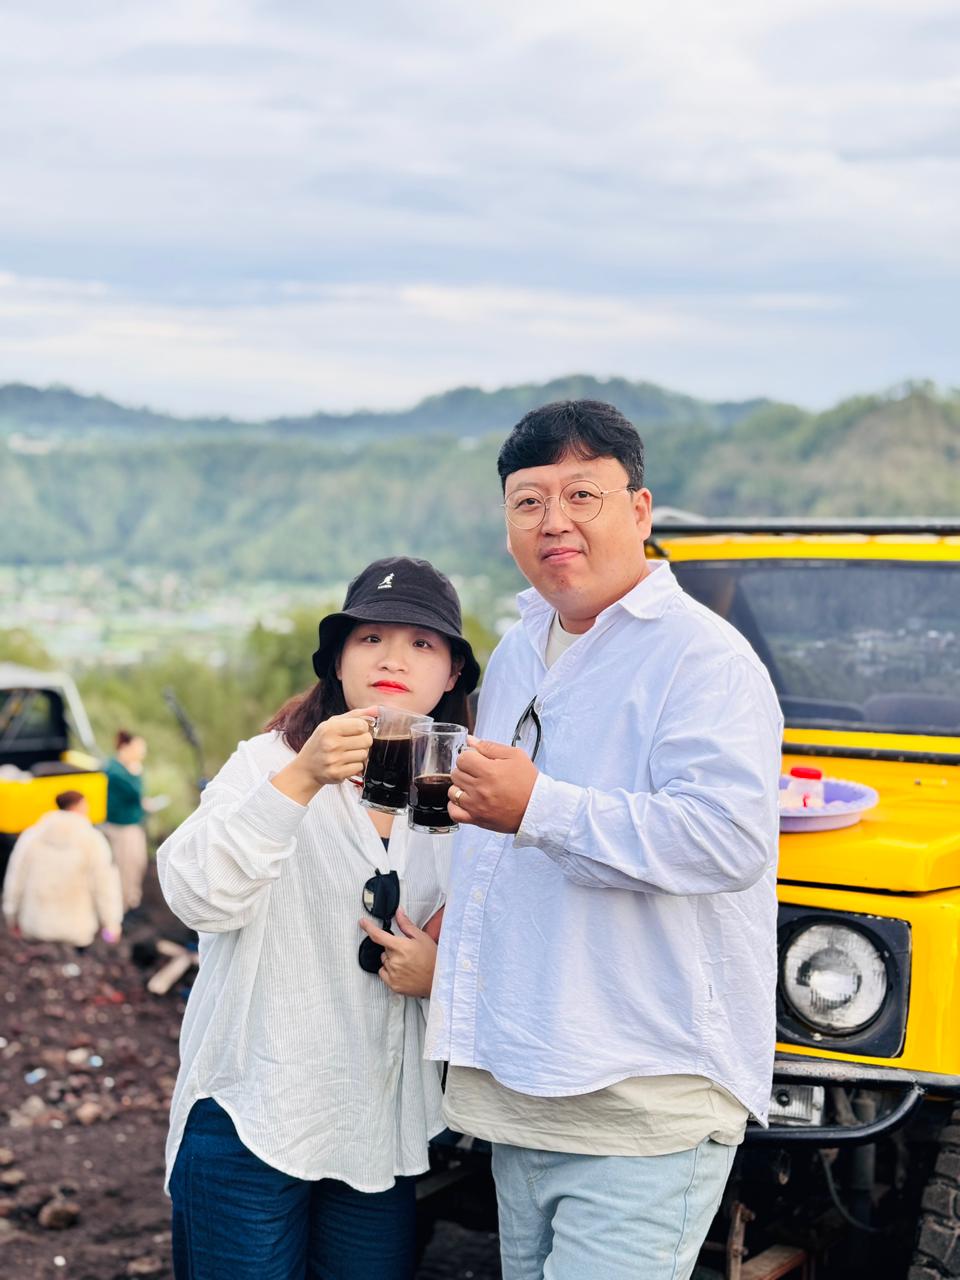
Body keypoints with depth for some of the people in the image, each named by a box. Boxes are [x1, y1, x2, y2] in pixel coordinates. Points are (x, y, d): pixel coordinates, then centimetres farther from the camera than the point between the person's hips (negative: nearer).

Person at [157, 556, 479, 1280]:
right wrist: (300, 780, -35)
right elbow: (198, 897, -24)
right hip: (250, 1118, -4)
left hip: (383, 1138, 4)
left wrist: (440, 973, -5)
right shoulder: (267, 763, -6)